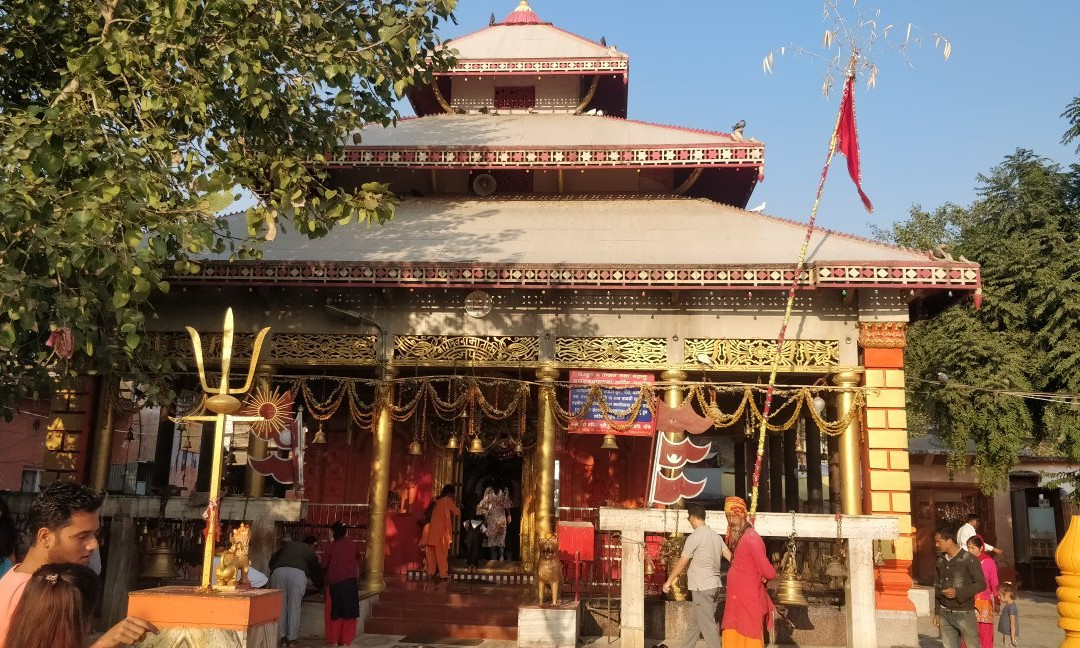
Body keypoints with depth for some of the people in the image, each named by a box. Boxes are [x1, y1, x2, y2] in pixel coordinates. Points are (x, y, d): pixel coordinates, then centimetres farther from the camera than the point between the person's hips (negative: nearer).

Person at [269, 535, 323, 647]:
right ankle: (291, 638, 11)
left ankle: (283, 638, 15)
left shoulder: (289, 544, 33)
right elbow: (316, 570, 33)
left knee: (281, 606, 12)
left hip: (278, 571, 2)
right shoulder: (311, 552, 27)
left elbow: (273, 559, 29)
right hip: (298, 573, -2)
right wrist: (320, 585, 50)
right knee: (294, 607, 9)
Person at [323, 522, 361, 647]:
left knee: (335, 612, 10)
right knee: (348, 612, 7)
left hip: (334, 582, 0)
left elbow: (324, 565, 4)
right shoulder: (354, 545, 5)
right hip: (350, 581, 0)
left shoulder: (332, 547, 3)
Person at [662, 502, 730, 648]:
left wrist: (669, 581, 1)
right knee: (696, 622, 17)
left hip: (702, 587, -8)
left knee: (707, 625, -3)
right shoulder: (716, 536, 10)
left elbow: (682, 563, -9)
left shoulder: (694, 537, -12)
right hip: (714, 585, 8)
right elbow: (731, 558, 7)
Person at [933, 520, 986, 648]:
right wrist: (937, 612, 12)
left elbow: (981, 584, -10)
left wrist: (958, 592, -21)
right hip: (945, 614, 5)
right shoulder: (941, 561, 8)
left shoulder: (969, 559, -10)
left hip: (964, 613, -5)